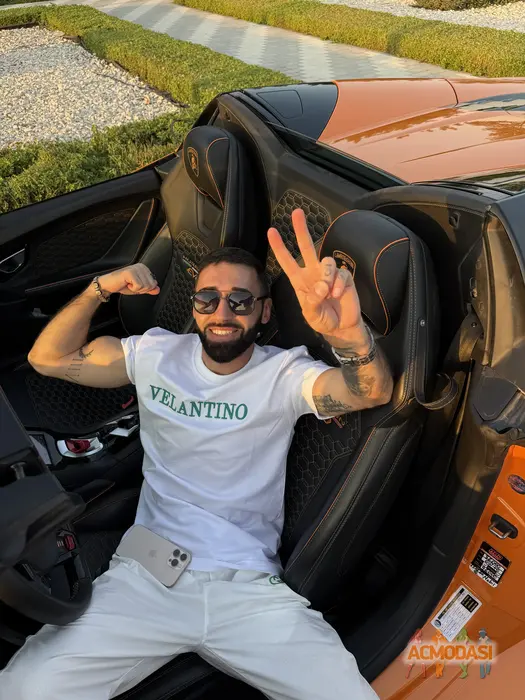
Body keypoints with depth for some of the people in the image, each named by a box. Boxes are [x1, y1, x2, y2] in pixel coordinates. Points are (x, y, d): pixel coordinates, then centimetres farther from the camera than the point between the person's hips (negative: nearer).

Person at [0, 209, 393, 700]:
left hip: (252, 589, 0)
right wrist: (99, 290, -8)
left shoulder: (284, 373, -2)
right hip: (146, 579, 1)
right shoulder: (157, 354, 8)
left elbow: (374, 392, -20)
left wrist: (350, 333, -44)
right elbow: (48, 358, 10)